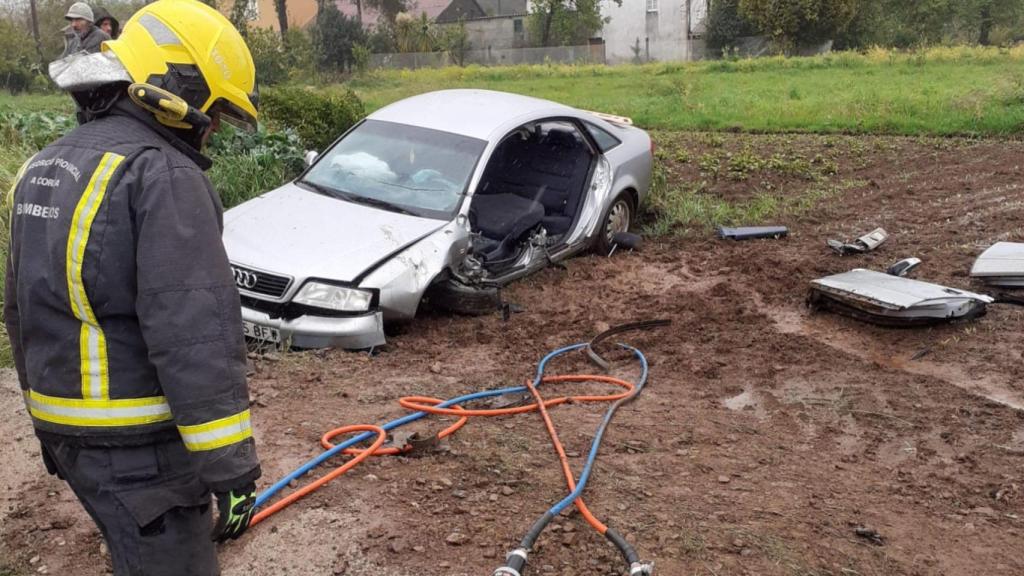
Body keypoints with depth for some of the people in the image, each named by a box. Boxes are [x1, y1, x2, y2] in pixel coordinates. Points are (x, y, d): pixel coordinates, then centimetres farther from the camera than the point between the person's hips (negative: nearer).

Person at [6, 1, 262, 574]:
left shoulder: (43, 169, 12)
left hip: (68, 433, 9)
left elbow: (22, 315, 20)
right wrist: (230, 465, -21)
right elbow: (196, 338, -25)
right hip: (136, 447, -9)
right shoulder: (162, 174, -18)